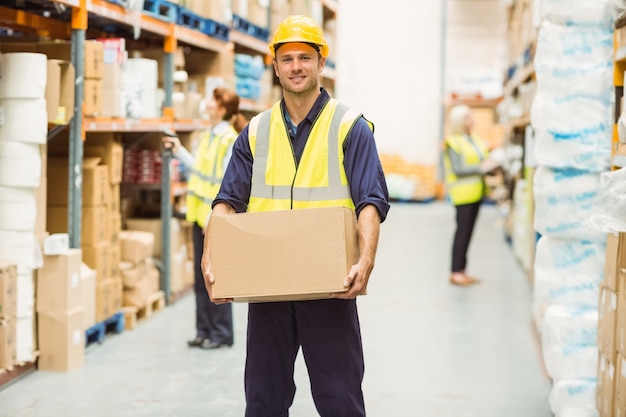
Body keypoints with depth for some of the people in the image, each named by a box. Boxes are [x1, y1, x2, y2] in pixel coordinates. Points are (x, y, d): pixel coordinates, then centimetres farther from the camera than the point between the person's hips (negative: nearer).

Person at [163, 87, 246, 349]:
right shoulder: (206, 136, 12)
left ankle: (221, 333, 11)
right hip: (200, 215, 8)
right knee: (200, 276, 12)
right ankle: (204, 330, 21)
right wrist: (179, 152, 15)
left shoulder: (230, 140, -14)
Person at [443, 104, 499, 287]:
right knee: (463, 231, -8)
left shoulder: (474, 139, 13)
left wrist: (490, 163, 0)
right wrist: (481, 168, -20)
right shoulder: (453, 142, -11)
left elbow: (482, 159, 20)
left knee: (468, 231, 10)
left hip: (475, 192, 8)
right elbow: (458, 169, -18)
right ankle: (456, 273, -4)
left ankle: (461, 271, 15)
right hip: (462, 192, -8)